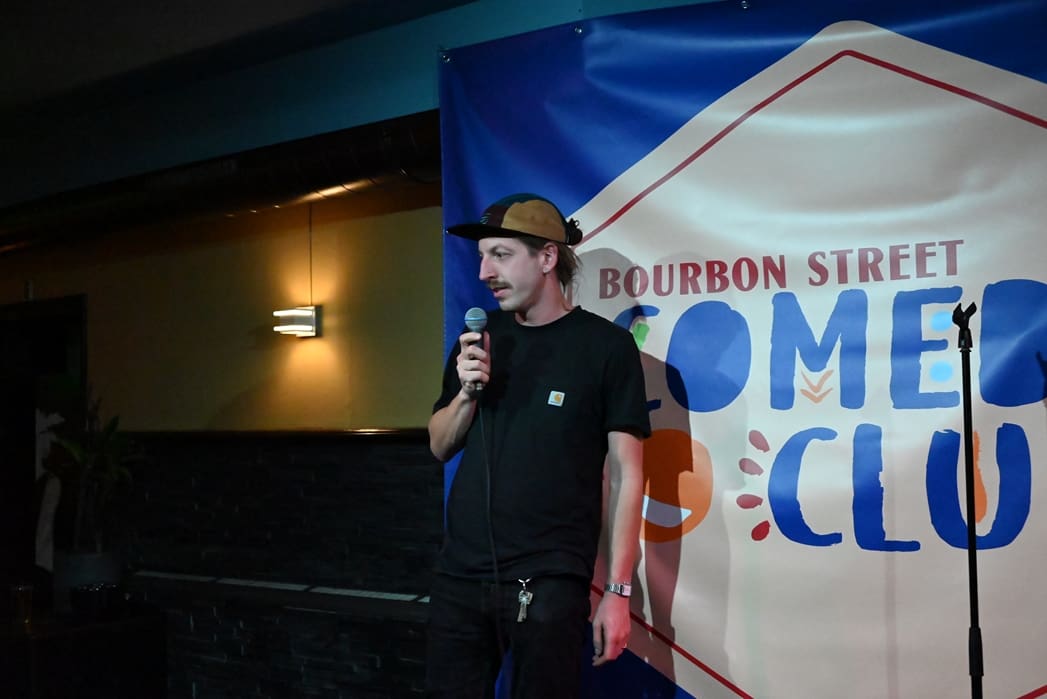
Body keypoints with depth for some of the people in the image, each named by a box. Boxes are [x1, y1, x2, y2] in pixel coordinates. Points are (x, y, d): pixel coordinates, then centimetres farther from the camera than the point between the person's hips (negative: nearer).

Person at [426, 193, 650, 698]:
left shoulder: (606, 346, -6)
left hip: (550, 581, -4)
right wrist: (467, 391, -6)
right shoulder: (480, 337, 9)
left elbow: (625, 474, -7)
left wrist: (617, 590, -10)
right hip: (459, 574, 5)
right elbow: (439, 447, 14)